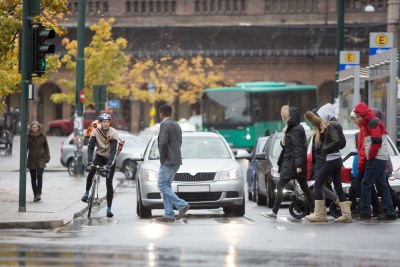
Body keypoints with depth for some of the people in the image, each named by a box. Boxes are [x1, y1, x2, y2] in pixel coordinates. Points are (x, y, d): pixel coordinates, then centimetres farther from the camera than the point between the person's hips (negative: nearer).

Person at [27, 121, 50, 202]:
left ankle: (39, 193, -12)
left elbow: (46, 147, 9)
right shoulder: (28, 137, 1)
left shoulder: (42, 136, 2)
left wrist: (47, 157, 2)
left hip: (41, 159, -1)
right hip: (31, 159, 1)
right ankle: (35, 194, 11)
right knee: (33, 177, 4)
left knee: (39, 175, -14)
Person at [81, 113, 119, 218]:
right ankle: (87, 193, 0)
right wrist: (89, 160, -33)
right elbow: (90, 146, -18)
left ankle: (109, 209, -2)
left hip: (110, 159, -2)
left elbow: (114, 150, -25)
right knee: (90, 173, -25)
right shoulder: (95, 132, -12)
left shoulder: (114, 133, -19)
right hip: (100, 156, 2)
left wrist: (109, 164, -36)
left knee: (109, 183, -6)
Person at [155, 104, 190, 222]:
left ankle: (182, 205, -14)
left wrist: (162, 159, -10)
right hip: (176, 161, 9)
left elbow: (163, 143, -21)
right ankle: (169, 215, 7)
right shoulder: (177, 125, 16)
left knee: (162, 186, -5)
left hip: (168, 161, -9)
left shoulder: (164, 125, -12)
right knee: (167, 186, 11)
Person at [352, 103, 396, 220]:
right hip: (381, 160, 10)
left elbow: (376, 142, -20)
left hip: (376, 159, -10)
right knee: (382, 186, 9)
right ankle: (389, 212, 7)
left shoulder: (373, 122, -10)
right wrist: (369, 158, 17)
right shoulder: (370, 123, 23)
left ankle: (365, 212, -10)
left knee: (366, 185, -9)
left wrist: (370, 157, -14)